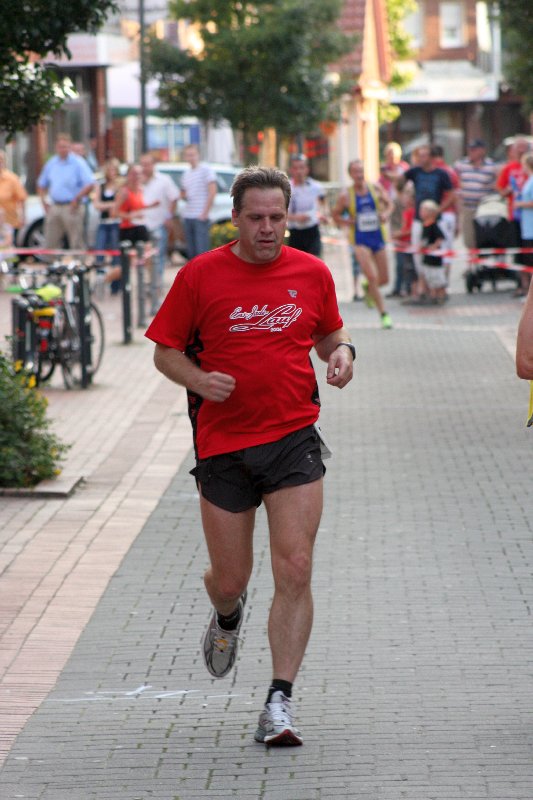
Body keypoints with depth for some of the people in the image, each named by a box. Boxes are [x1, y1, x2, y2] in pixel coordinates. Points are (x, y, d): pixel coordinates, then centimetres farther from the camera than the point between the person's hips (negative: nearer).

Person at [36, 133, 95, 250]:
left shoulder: (78, 163, -5)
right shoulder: (51, 164, 14)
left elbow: (90, 185, -14)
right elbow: (41, 185, 24)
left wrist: (77, 199, -16)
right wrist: (44, 201, 10)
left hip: (72, 208, -6)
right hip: (54, 208, 6)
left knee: (76, 244, -4)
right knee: (50, 244, 5)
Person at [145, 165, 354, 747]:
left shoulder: (312, 273, 4)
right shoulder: (200, 275, -3)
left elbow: (329, 333, 21)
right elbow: (165, 350, 4)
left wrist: (341, 352, -2)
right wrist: (199, 379, -15)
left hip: (293, 438, 1)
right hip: (223, 443, -1)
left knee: (295, 570, -11)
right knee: (229, 578, 7)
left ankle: (279, 703, -6)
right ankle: (227, 618, 46)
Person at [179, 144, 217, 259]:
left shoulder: (206, 169, -4)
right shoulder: (186, 174, 17)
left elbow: (212, 192, -10)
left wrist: (205, 213, -14)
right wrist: (183, 196, 3)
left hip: (200, 217, -7)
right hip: (187, 217, 7)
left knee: (201, 251, -12)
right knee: (191, 252, 8)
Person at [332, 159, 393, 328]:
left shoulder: (375, 187, 0)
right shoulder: (345, 196, -6)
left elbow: (388, 204, 12)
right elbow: (335, 214, 6)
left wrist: (385, 214, -9)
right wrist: (346, 222, -12)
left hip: (378, 237, 3)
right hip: (360, 239, -3)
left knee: (384, 279, 8)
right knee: (372, 277, -16)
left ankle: (368, 288, 43)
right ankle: (384, 314, -8)